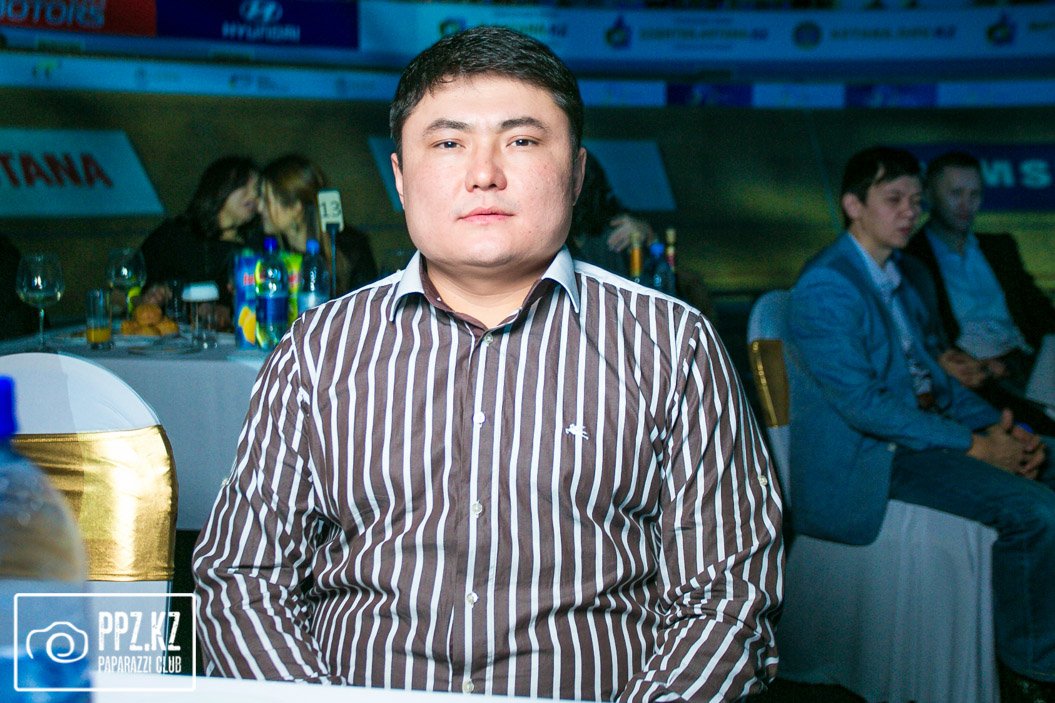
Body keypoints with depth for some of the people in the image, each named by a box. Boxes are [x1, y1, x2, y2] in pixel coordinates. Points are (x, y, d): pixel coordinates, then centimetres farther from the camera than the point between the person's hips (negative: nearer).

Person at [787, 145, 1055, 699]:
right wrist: (974, 445, -19)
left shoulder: (895, 272, 14)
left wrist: (999, 427, 0)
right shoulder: (826, 287, -16)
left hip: (922, 425, 10)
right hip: (867, 456, -9)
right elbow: (862, 405, -21)